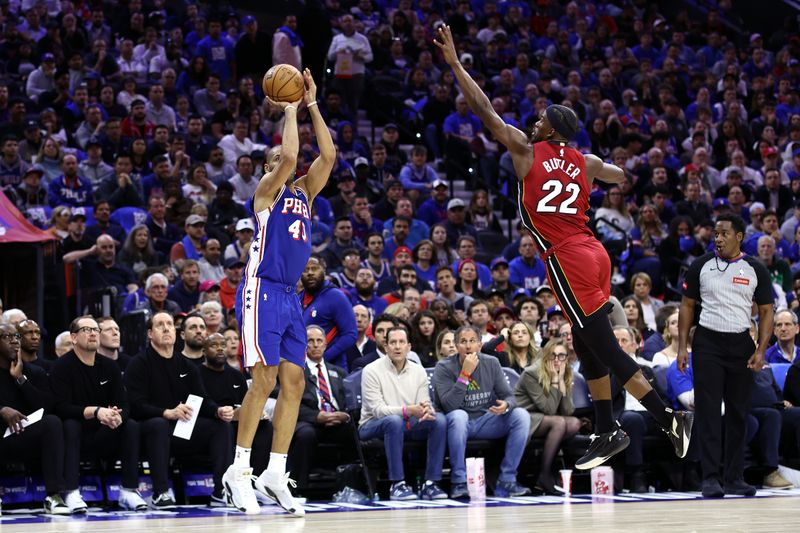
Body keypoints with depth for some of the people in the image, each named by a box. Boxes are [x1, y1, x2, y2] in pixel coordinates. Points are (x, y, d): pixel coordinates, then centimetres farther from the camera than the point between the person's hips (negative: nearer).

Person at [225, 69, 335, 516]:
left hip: (291, 297, 7)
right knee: (265, 380, -12)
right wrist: (290, 110, -5)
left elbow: (328, 155, 7)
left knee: (294, 384, 2)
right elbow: (290, 154, -18)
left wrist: (312, 105, 6)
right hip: (263, 291, -7)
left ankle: (276, 474, 4)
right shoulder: (266, 193, -1)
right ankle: (239, 470, -6)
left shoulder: (304, 193, 18)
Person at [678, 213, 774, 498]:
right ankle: (710, 478, -7)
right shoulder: (701, 266, 2)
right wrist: (682, 346, 0)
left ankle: (734, 478, 12)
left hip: (740, 344, 1)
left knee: (738, 414, 5)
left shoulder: (755, 269, 2)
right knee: (709, 412, -7)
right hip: (708, 343, -1)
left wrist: (761, 350, -7)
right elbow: (687, 306, 8)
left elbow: (766, 312, 5)